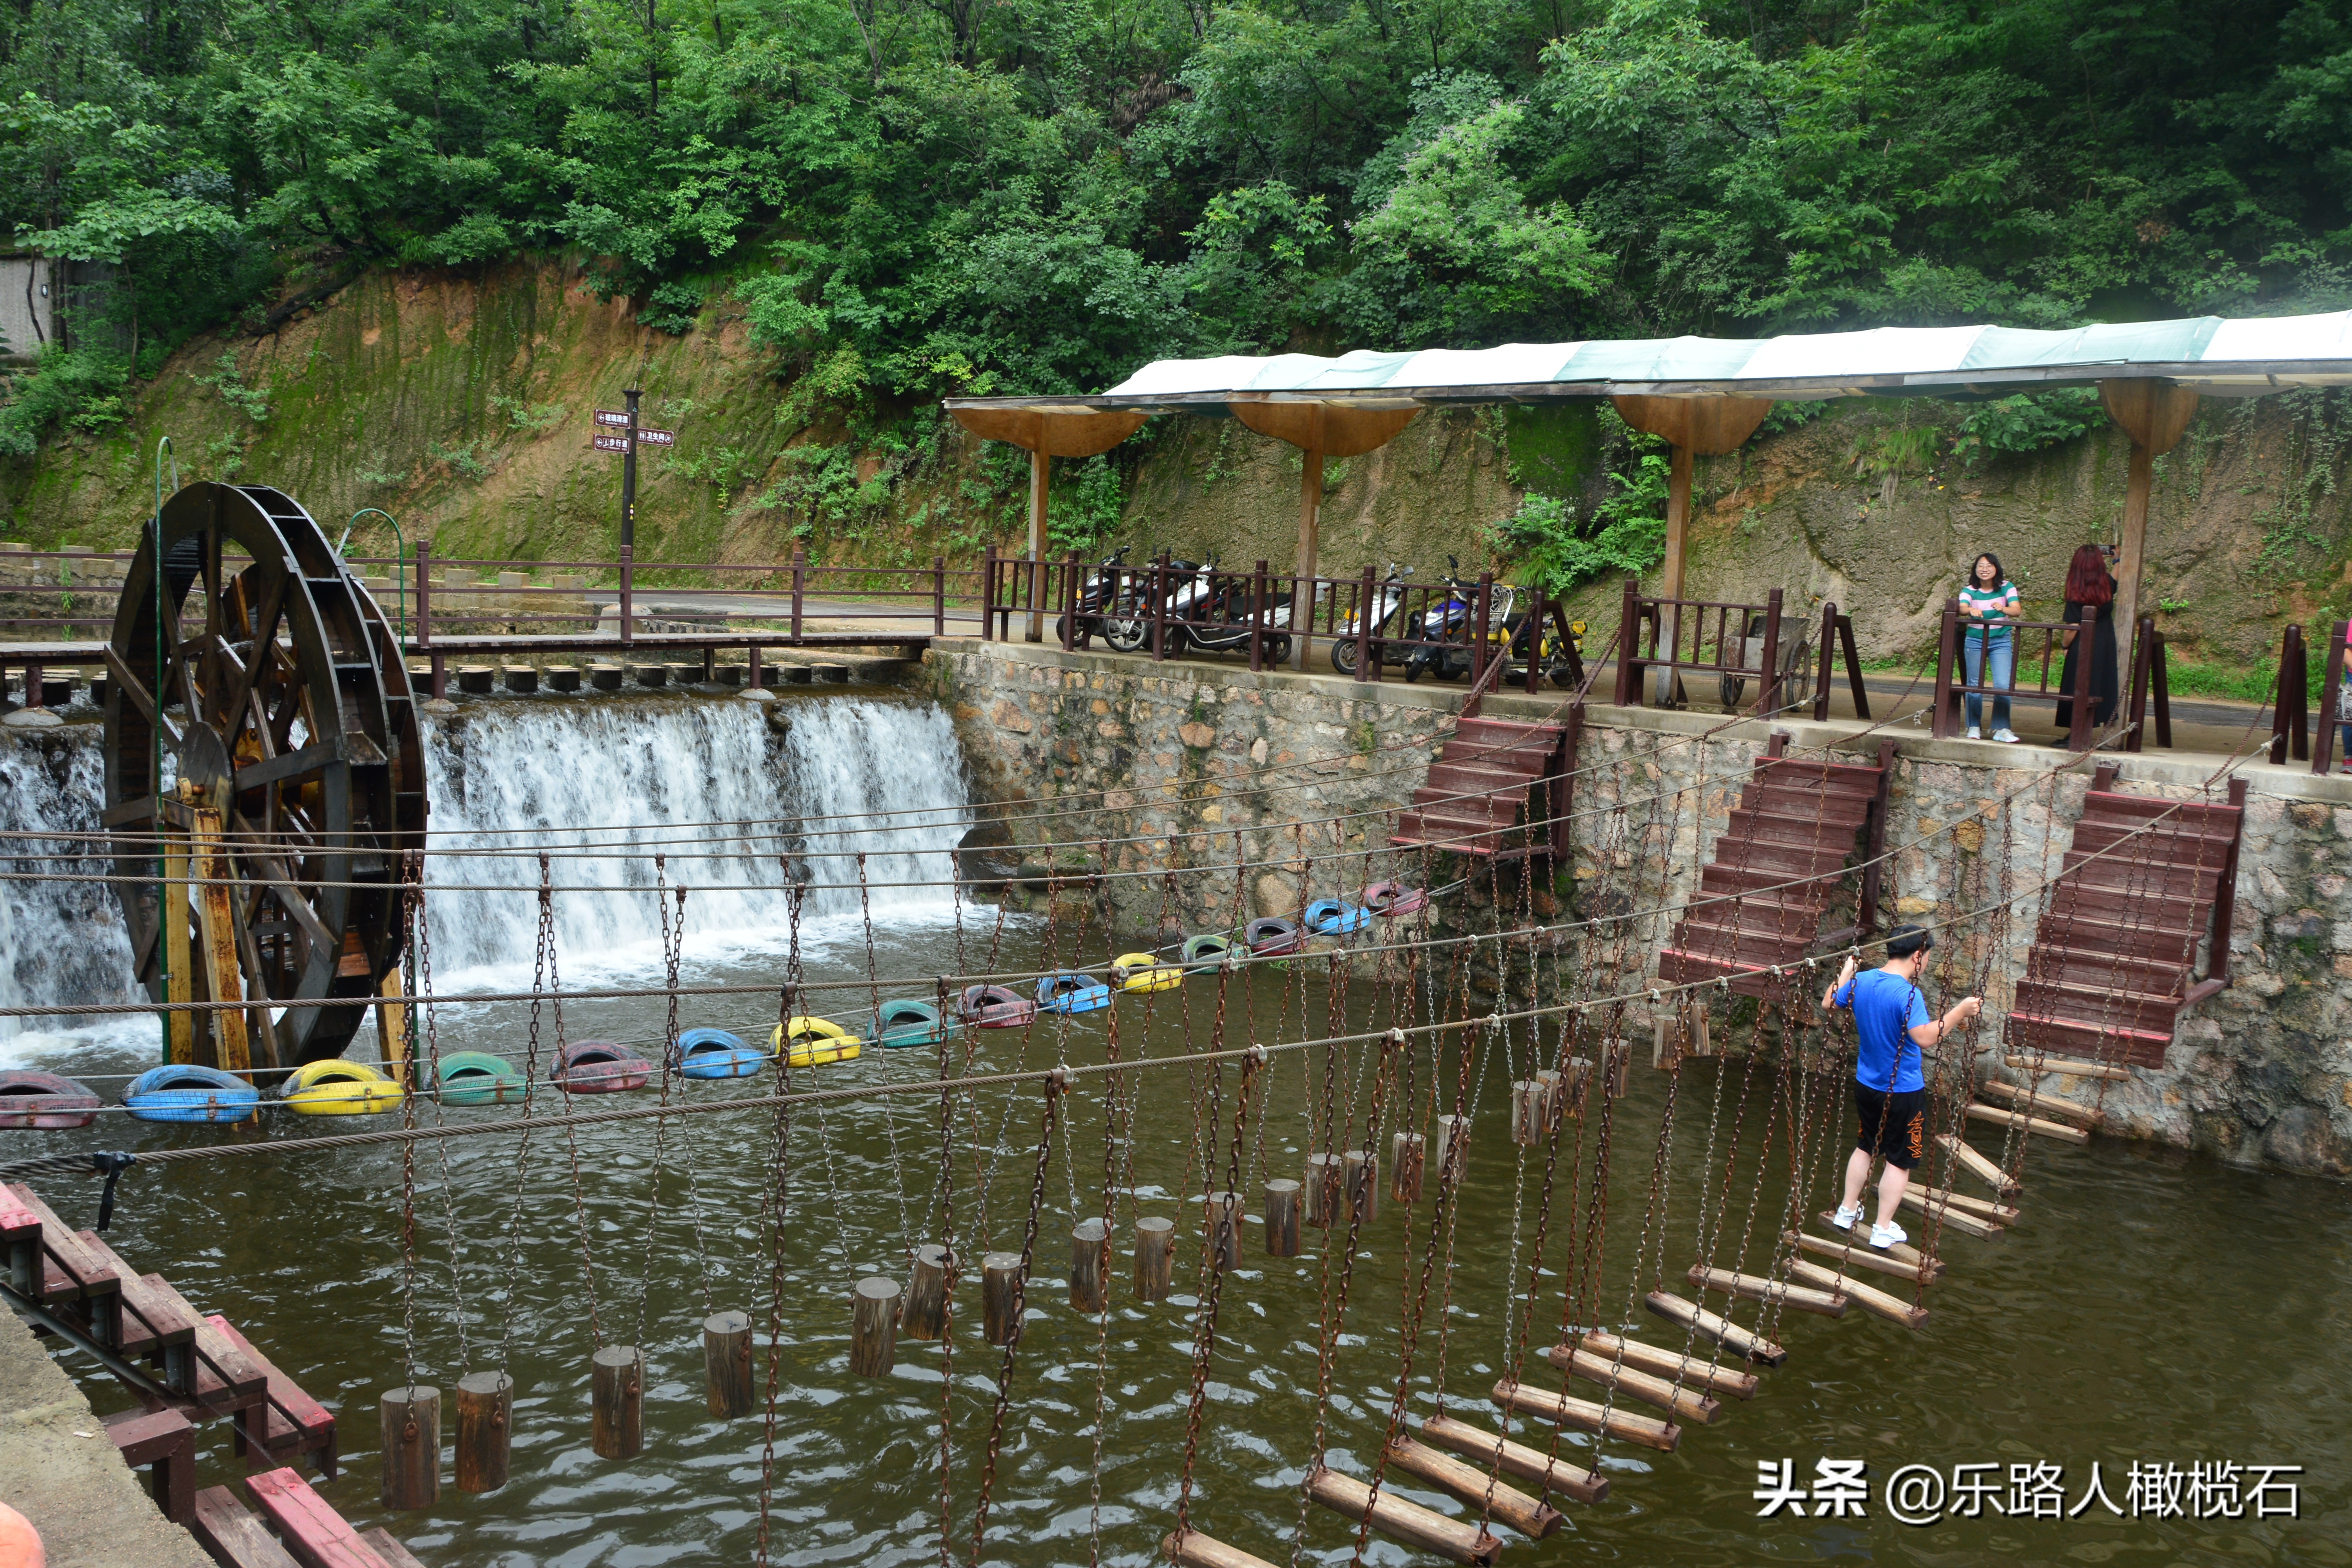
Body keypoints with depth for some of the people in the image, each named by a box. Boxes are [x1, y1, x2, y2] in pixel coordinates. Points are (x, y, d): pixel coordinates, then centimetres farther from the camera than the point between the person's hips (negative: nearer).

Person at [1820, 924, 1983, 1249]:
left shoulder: (1860, 981, -3)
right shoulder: (1907, 994, -25)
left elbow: (1827, 1005, 12)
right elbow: (1925, 1038, -35)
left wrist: (1846, 971, 24)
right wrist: (1960, 1012, -27)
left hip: (1866, 1085, 7)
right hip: (1903, 1091, -7)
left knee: (1865, 1147, 24)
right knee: (1900, 1161, 8)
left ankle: (1847, 1211, 32)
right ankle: (1883, 1230, 13)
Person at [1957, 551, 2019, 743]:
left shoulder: (2007, 588, -4)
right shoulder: (1970, 591, -4)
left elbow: (2016, 611, -18)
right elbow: (1962, 608, -24)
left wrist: (2003, 609, -40)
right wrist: (1971, 610, -47)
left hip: (2002, 641, -1)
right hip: (1975, 641, 1)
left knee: (2003, 685, -10)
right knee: (1975, 685, 3)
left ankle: (2002, 729, -7)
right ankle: (1974, 727, 13)